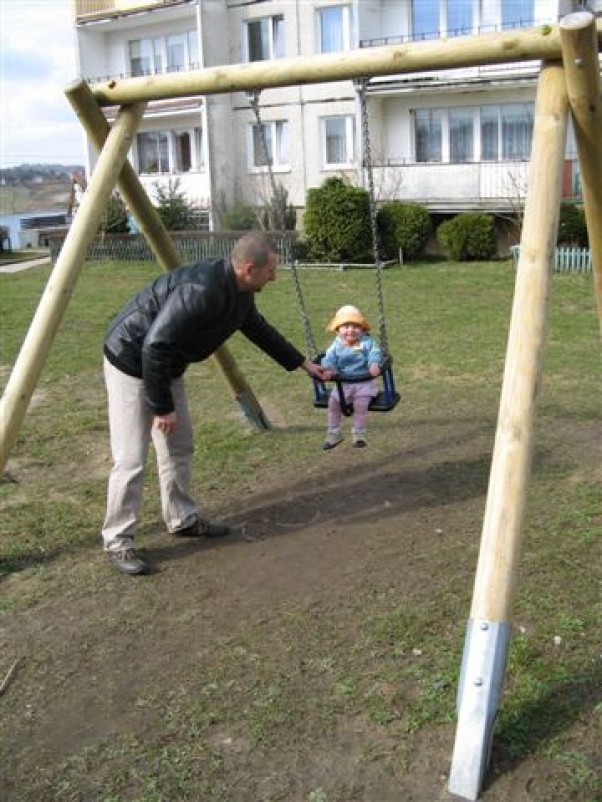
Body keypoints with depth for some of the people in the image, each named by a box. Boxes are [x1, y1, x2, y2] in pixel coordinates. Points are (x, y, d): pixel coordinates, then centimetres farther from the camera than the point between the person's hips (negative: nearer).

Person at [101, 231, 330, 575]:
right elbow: (153, 348, -32)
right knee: (131, 459, -7)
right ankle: (117, 542, 6)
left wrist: (304, 363, 22)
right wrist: (162, 407, -23)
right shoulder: (200, 290, -34)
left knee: (179, 447, 15)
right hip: (132, 363, -9)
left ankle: (183, 519, 30)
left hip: (168, 365, 9)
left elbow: (260, 329, 16)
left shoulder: (240, 292, -4)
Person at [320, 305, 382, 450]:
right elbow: (329, 359, -7)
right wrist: (328, 369, -29)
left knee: (361, 403, -24)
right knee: (333, 402, -5)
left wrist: (374, 364, -40)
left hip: (364, 382, -3)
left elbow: (375, 354, -18)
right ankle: (333, 434, 13)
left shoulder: (367, 342, -7)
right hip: (343, 383, 3)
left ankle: (359, 434, -6)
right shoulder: (336, 345, -1)